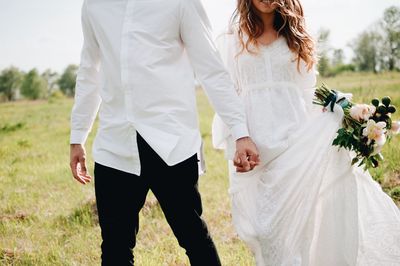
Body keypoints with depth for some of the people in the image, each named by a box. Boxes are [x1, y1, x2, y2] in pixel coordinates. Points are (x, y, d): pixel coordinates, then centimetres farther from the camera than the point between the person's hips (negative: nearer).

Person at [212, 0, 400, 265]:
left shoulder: (295, 38, 16)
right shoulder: (231, 41, 10)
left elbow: (307, 93, 14)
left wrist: (339, 115, -2)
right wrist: (232, 145, -2)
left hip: (295, 138, 1)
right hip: (253, 142, -1)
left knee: (297, 214, -8)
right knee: (265, 221, -3)